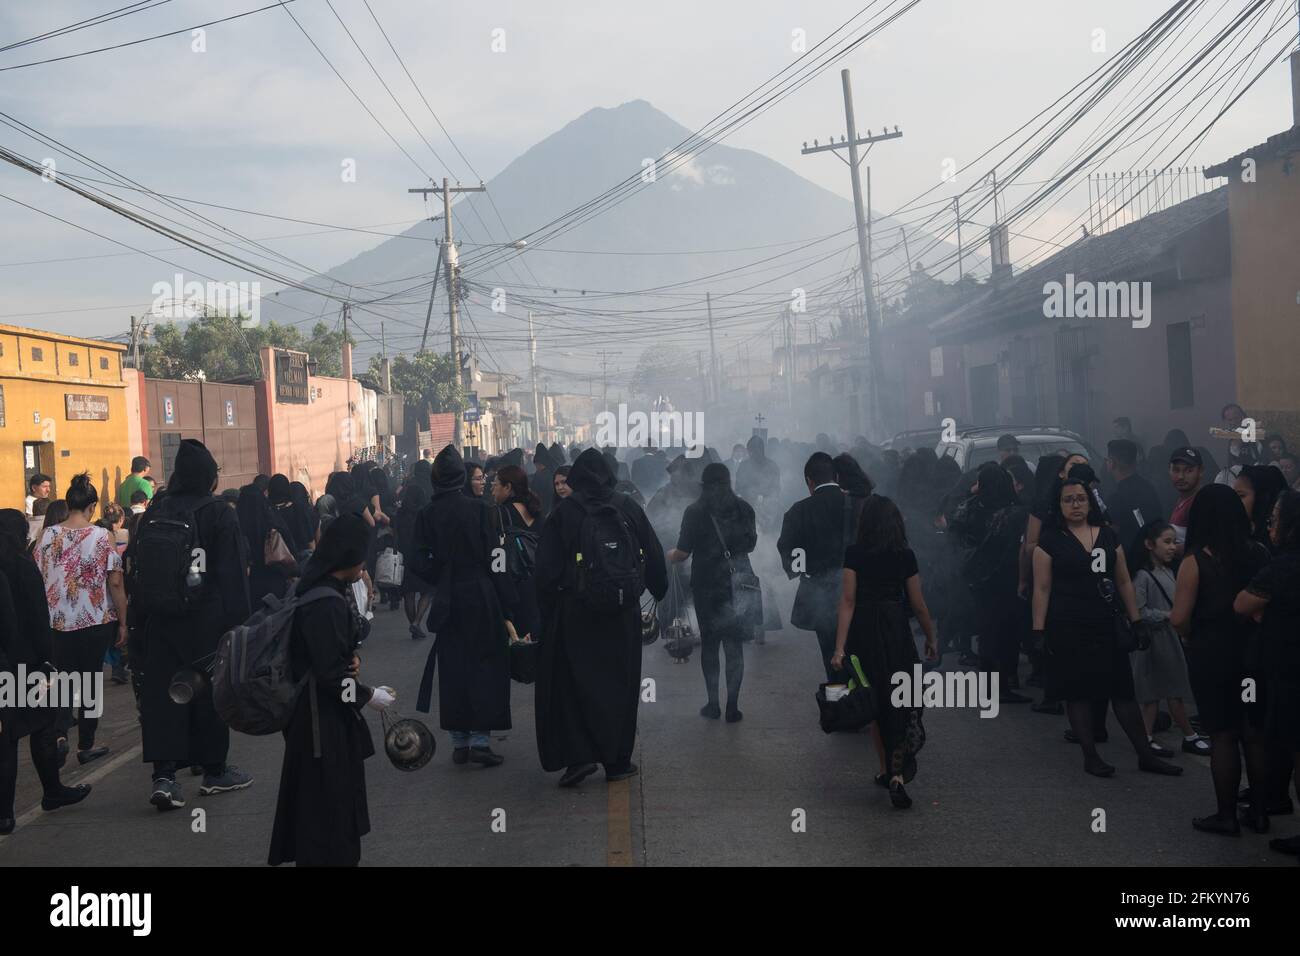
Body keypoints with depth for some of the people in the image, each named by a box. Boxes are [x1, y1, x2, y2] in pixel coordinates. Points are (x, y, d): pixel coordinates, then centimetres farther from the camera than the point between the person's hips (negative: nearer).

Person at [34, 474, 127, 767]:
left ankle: (59, 733, -4)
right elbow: (115, 583, -9)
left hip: (57, 622, 2)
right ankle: (85, 745, 17)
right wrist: (123, 622, 0)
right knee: (90, 682, 10)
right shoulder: (102, 537, -9)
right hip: (96, 622, -2)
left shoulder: (48, 536, -2)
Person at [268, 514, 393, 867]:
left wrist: (352, 657, 1)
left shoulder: (322, 590, 7)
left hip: (325, 712, 10)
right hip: (324, 720, -10)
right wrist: (369, 696, -12)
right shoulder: (327, 603, -24)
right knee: (327, 799, 3)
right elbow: (330, 674, -24)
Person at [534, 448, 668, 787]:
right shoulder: (628, 507, 1)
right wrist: (660, 594, 18)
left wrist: (545, 612, 2)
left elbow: (545, 568, -6)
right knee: (619, 683, 10)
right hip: (622, 610, 2)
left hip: (574, 610, -2)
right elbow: (654, 556, 4)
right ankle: (617, 761, 14)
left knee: (573, 683, 7)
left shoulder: (563, 512, -5)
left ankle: (579, 755, -4)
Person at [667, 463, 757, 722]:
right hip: (738, 582, 2)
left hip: (707, 585, -2)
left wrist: (669, 555, 14)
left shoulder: (695, 511, -7)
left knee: (709, 644, 10)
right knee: (734, 645, 6)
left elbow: (682, 553, -8)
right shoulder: (743, 508, 2)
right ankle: (732, 706, 4)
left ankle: (713, 704, 11)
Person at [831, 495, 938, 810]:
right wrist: (931, 638, 17)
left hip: (864, 631, 1)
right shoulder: (905, 556, -4)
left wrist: (840, 647, -13)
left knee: (875, 703, 15)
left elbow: (847, 601, -11)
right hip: (896, 631, 0)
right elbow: (918, 604, 2)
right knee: (901, 701, 4)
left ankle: (886, 769, 26)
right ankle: (897, 773, -13)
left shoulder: (854, 554, -7)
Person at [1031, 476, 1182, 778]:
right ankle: (1090, 755, 14)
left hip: (1107, 626, 3)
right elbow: (1042, 589, -4)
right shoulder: (1050, 540, -2)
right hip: (1068, 628, -3)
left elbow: (1124, 582, 13)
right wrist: (1038, 631, -9)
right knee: (1077, 692, 3)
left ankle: (1145, 754, 14)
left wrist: (1136, 620, 9)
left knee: (1123, 690, 5)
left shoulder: (1108, 535, 9)